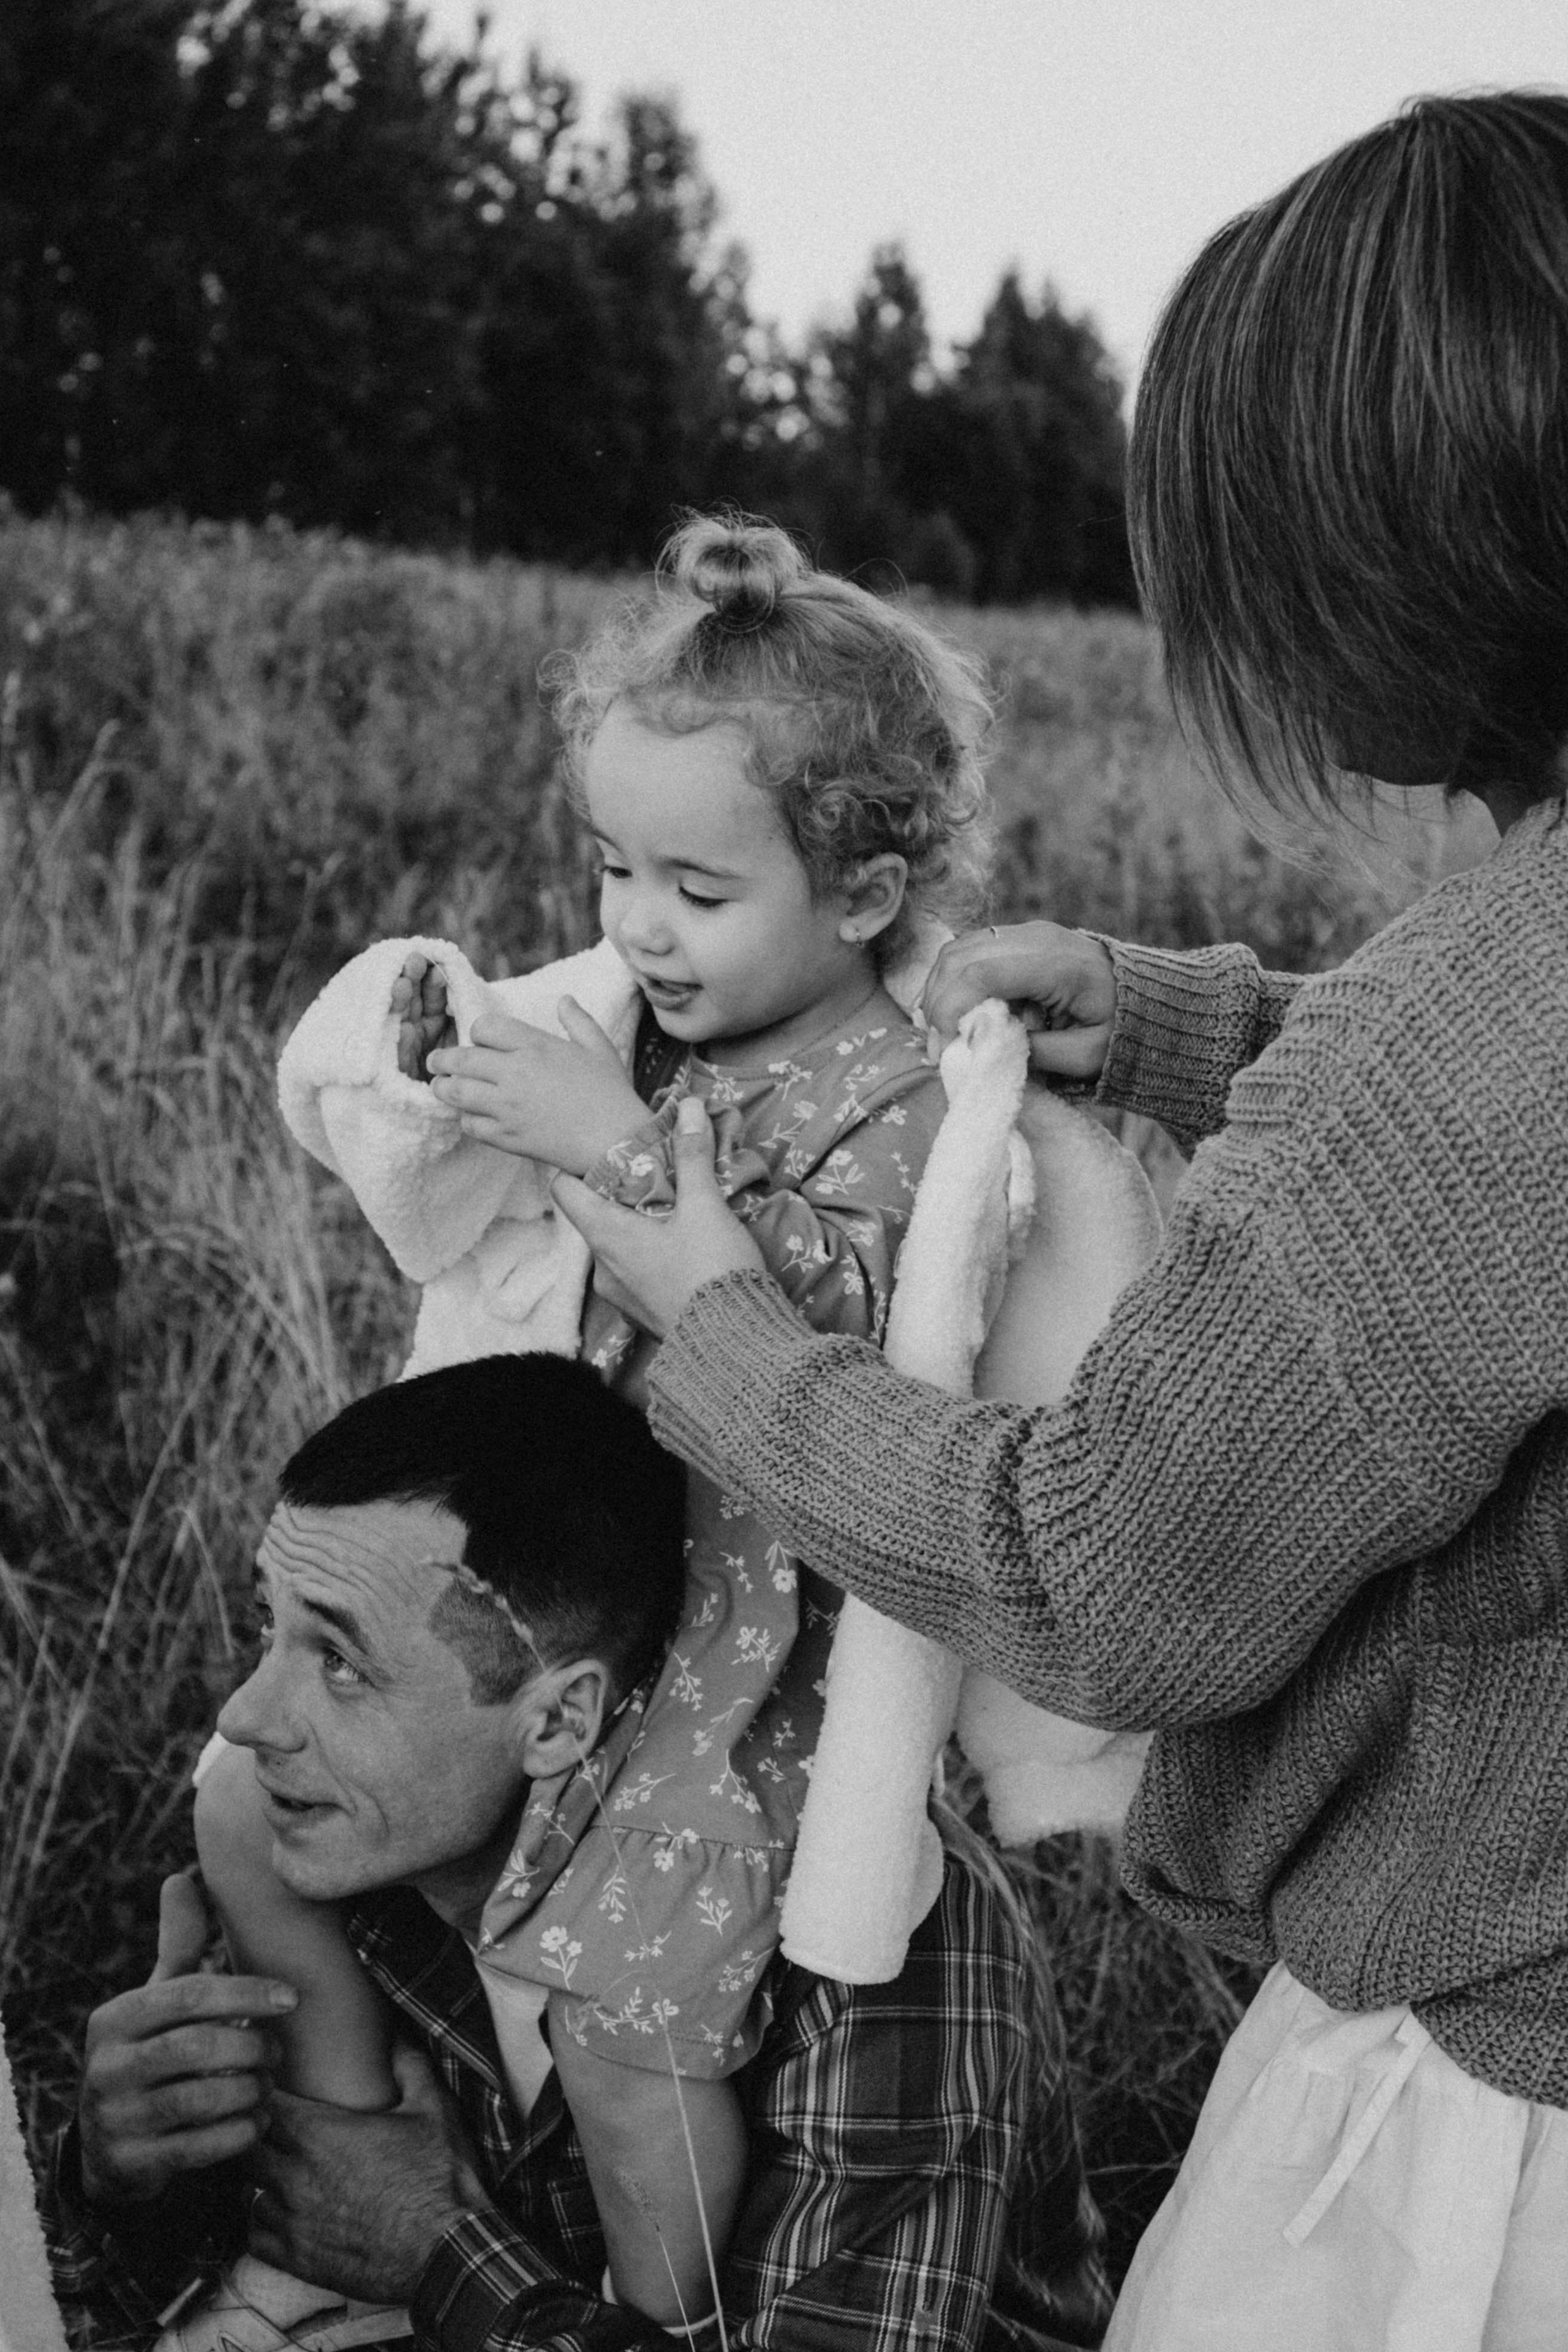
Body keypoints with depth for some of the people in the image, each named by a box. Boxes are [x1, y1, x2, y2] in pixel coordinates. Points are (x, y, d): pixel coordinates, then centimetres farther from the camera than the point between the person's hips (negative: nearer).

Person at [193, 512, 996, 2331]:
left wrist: (632, 1154, -37)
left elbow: (821, 1315, -31)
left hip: (734, 1622, -7)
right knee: (245, 1823, 7)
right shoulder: (640, 1032, 5)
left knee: (623, 2020, -10)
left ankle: (672, 2316, 19)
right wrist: (446, 1070, -2)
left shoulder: (902, 1109, -13)